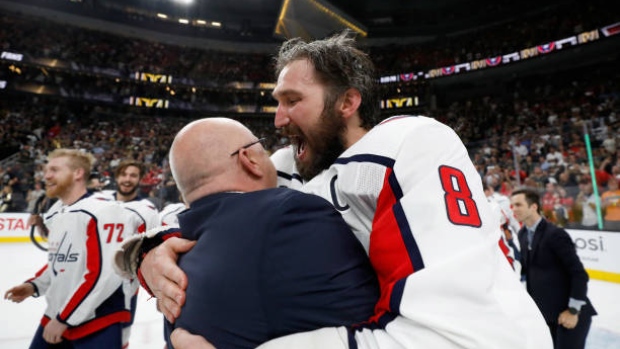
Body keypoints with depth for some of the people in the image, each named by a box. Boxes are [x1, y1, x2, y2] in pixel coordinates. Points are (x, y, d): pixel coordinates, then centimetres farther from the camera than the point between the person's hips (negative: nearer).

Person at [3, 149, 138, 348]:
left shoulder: (104, 212, -21)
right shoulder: (54, 214, 9)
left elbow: (104, 275, -25)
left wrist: (65, 318, -17)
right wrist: (34, 285, 9)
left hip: (98, 325, -8)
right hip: (53, 319, 8)